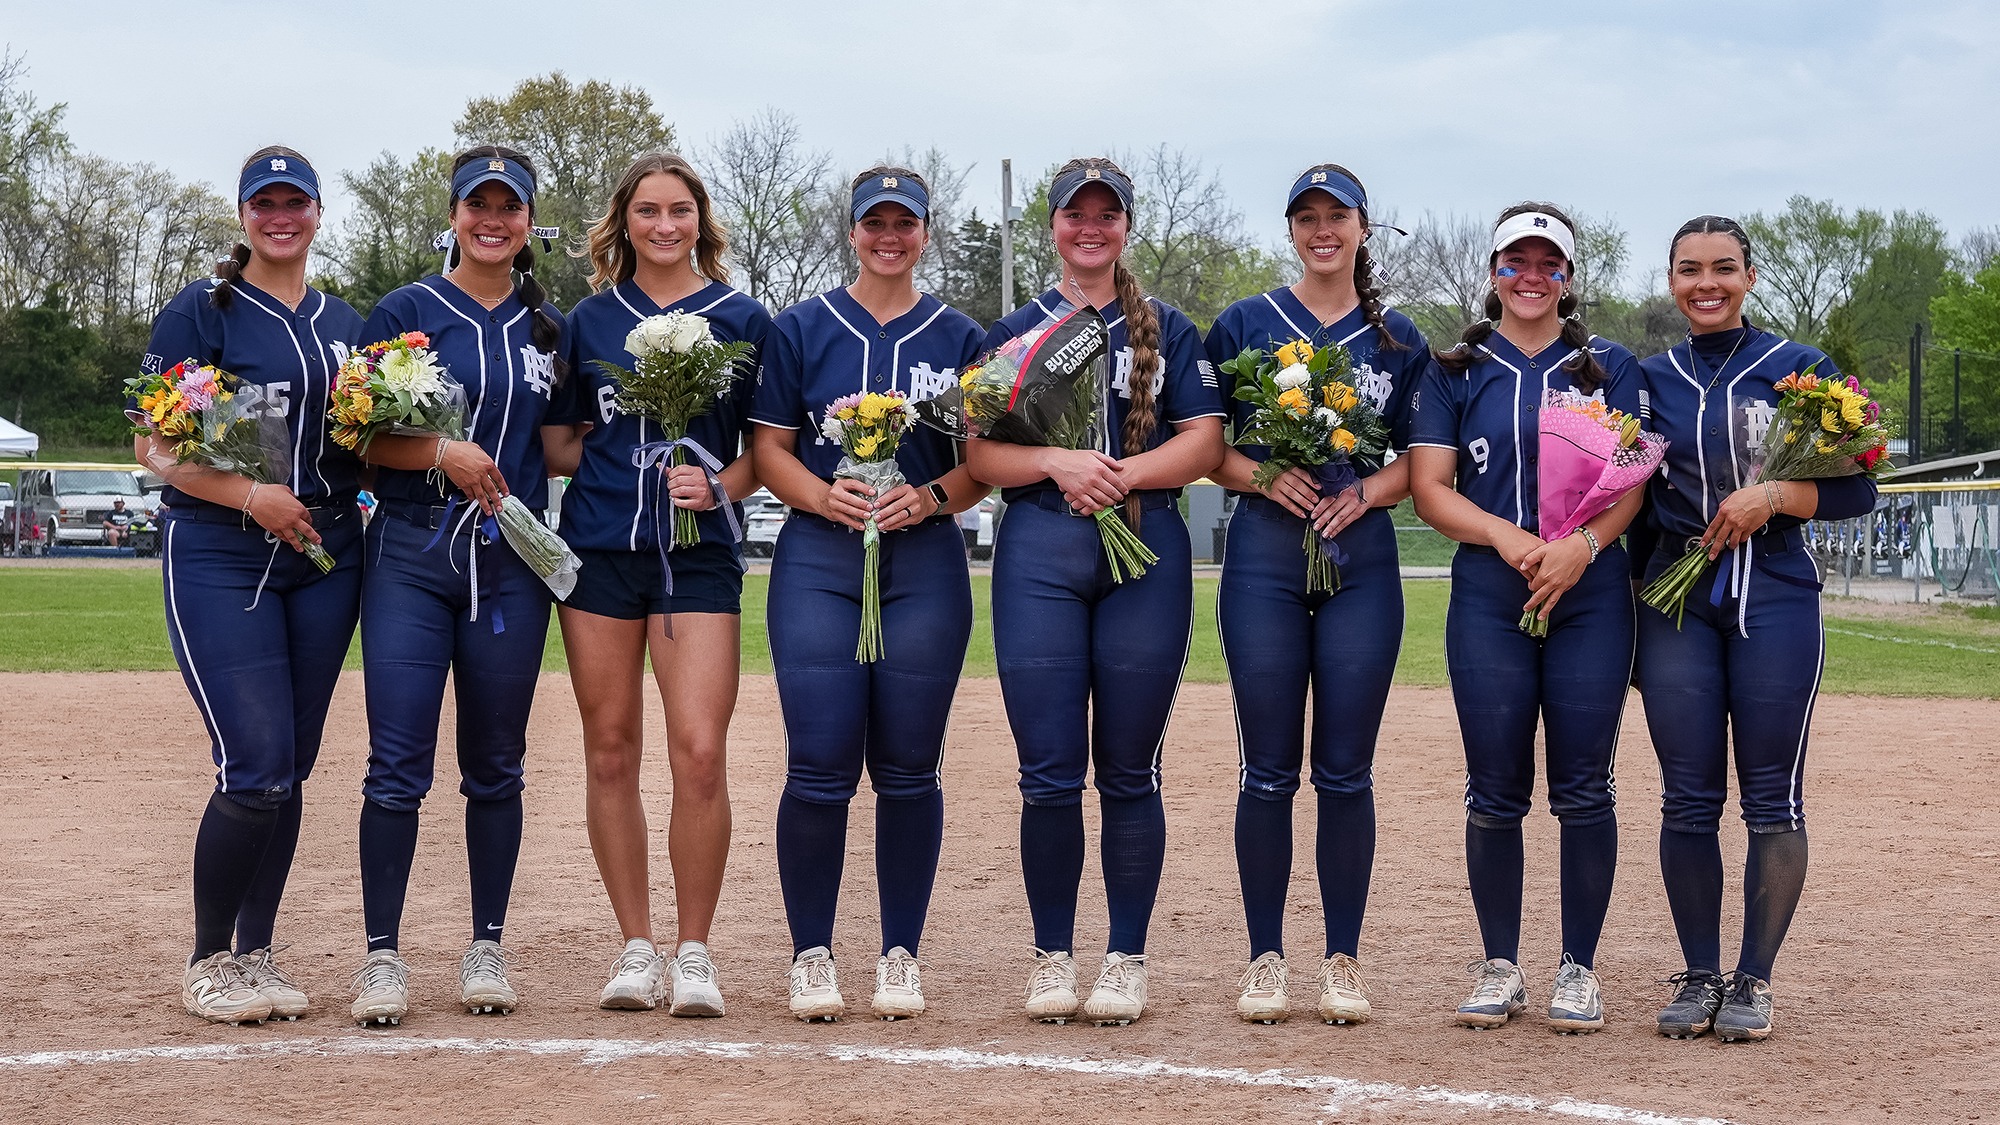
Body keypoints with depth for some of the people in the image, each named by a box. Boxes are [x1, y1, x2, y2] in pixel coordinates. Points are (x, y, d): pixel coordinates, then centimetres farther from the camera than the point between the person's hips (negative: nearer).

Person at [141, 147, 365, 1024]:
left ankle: (257, 955, 19)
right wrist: (248, 494, -20)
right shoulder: (199, 313, -2)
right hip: (218, 560, -5)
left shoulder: (345, 324, 15)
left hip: (325, 560, 5)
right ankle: (208, 961, 5)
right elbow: (152, 447, -6)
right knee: (257, 771, -12)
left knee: (290, 771, 7)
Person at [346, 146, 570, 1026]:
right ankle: (381, 955, 1)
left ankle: (487, 951, 17)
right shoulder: (407, 311, 3)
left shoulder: (548, 327, 12)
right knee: (397, 762, -7)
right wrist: (444, 452, -16)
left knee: (495, 767, 8)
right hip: (412, 553, -3)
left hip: (513, 559, 3)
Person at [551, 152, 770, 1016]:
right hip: (598, 547, 2)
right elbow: (562, 437, 18)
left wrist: (720, 486, -9)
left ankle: (693, 953, 1)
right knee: (610, 751, 4)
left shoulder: (742, 321, 5)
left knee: (699, 753, -11)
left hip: (698, 554, -2)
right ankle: (636, 947, 15)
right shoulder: (591, 320, 11)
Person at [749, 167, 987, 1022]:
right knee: (820, 766, -6)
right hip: (817, 564, -1)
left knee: (909, 768, 3)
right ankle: (812, 955, 6)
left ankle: (901, 956, 13)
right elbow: (769, 449, 6)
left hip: (926, 566, 1)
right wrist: (824, 496, -13)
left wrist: (928, 499, -11)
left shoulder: (959, 338, 10)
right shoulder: (801, 330, 8)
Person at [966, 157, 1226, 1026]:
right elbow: (979, 453, 5)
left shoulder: (1169, 332, 13)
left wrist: (1120, 473, -12)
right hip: (1038, 555, 0)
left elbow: (1203, 442, 3)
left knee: (1129, 774, 1)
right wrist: (1058, 463, -12)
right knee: (1048, 774, -3)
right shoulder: (1013, 333, 14)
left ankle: (1126, 960, 10)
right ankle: (1052, 957, 10)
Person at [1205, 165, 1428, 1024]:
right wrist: (1266, 476, -13)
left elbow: (1422, 463, 10)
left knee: (1346, 773, 1)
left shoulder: (1397, 340, 10)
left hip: (1362, 560, 1)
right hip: (1264, 557, -1)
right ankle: (1265, 959, 10)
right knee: (1269, 770, 0)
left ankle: (1343, 961, 11)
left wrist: (1366, 491, -9)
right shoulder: (1243, 325, 7)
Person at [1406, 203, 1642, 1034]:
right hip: (1487, 601, 0)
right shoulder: (1456, 372, 11)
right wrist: (1507, 537, -14)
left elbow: (1632, 479, 2)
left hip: (1591, 597, 0)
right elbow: (1429, 488, 3)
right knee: (1494, 792, 1)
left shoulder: (1610, 367, 11)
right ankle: (1499, 967, 13)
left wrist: (1583, 545, -17)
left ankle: (1579, 968, 9)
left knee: (1583, 789, -1)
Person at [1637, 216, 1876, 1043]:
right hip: (1676, 602, 2)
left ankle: (1754, 980, 8)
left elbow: (1856, 489, 1)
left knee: (1772, 799, -2)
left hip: (1775, 600, -2)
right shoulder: (1650, 380, 10)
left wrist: (1775, 495, -14)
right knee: (1688, 800, 1)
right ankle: (1699, 976, 12)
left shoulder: (1801, 370, 3)